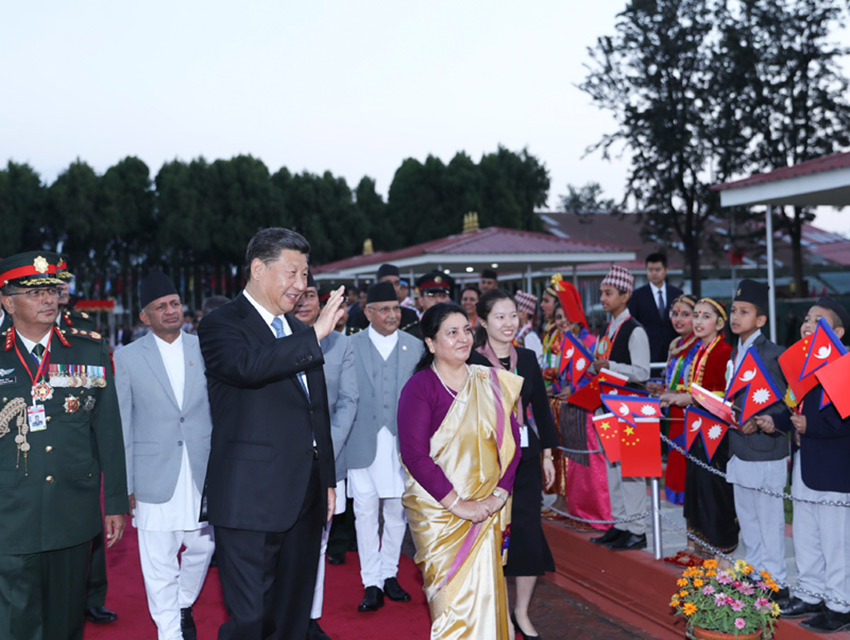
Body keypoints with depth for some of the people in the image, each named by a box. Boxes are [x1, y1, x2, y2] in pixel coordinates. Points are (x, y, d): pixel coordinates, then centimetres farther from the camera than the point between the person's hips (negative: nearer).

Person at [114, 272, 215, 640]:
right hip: (155, 477, -2)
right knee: (159, 562, 3)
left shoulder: (204, 350, 5)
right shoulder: (128, 358, 0)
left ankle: (184, 604, 39)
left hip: (203, 472, 2)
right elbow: (123, 426, 0)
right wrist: (126, 484, -3)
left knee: (202, 546, 12)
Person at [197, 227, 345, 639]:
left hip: (305, 497, 7)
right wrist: (314, 335, -29)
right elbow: (247, 365, -31)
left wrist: (327, 481, 20)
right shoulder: (220, 325, -6)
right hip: (250, 499, -7)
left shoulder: (297, 330, 16)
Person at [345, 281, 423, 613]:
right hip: (364, 442, -2)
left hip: (402, 441, 2)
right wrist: (341, 437, -2)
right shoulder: (350, 346, 2)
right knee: (366, 512, -2)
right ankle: (372, 583, 7)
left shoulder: (416, 347, 7)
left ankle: (389, 574, 25)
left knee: (396, 511, 9)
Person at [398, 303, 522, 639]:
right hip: (438, 510, -3)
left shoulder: (490, 381, 6)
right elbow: (414, 453, -14)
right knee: (452, 597, 0)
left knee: (485, 592, 6)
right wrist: (457, 503, -16)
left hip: (487, 508, 4)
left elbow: (510, 441, 3)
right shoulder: (419, 387, -8)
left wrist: (499, 495, -8)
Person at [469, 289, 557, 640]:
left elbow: (541, 407, 12)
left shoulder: (527, 358, 7)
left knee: (528, 532, 3)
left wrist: (547, 454, 11)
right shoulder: (471, 362, -7)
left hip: (525, 457, 4)